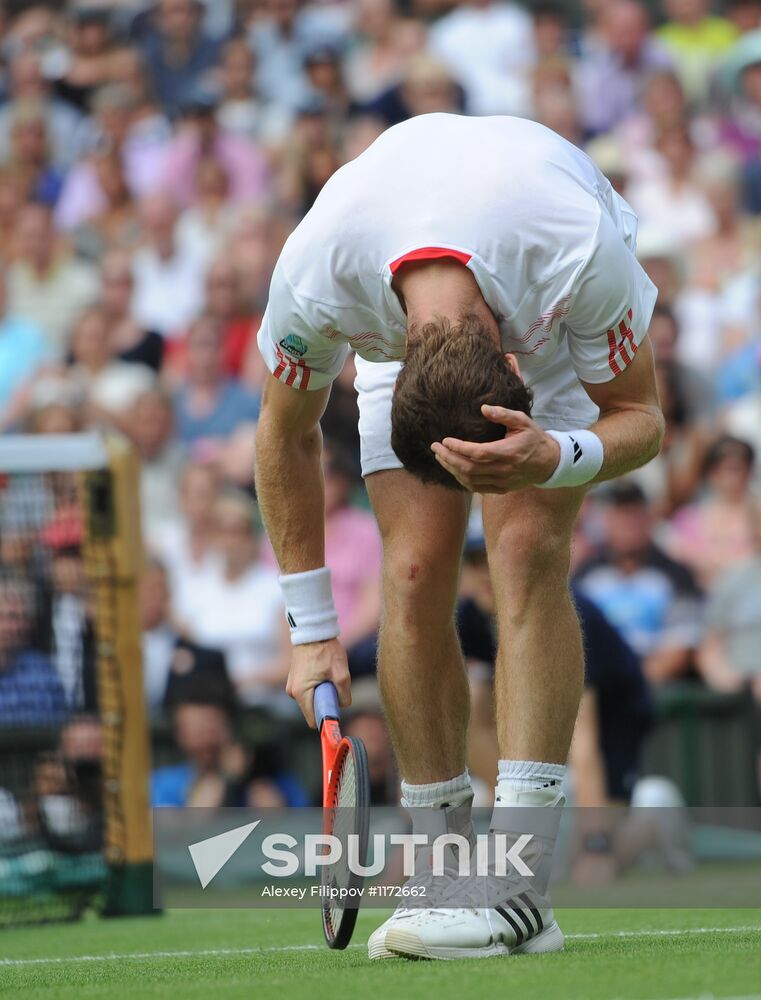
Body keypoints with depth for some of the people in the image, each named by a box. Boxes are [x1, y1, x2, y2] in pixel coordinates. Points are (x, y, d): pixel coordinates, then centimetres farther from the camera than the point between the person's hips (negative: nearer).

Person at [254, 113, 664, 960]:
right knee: (415, 573, -15)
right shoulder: (312, 277, -37)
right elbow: (286, 437, -15)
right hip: (398, 320, 2)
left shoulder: (579, 254, -43)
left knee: (527, 550, -22)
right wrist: (311, 628, -11)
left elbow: (640, 417, -24)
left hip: (553, 319, -2)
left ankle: (517, 889, -27)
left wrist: (557, 459, -47)